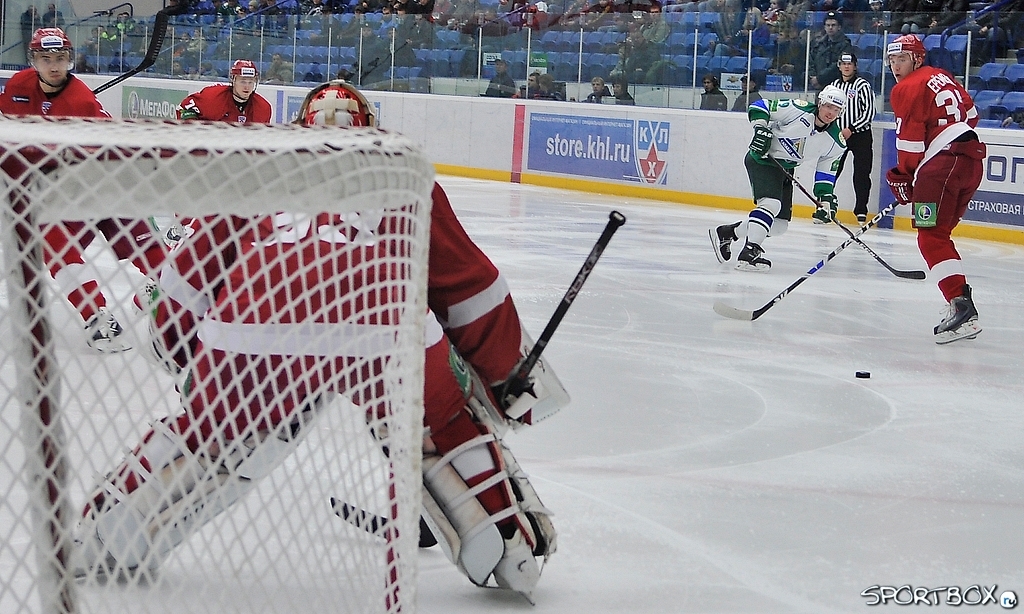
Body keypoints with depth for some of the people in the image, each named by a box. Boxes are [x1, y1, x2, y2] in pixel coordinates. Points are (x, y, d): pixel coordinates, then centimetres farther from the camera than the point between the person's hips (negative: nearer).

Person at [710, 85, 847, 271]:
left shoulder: (836, 143, -4)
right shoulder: (797, 110, -21)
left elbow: (826, 170, 6)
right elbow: (760, 107, -15)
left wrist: (826, 196, -4)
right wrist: (761, 128, -29)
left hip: (785, 169, 7)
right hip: (762, 159, -7)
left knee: (779, 225, 5)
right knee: (771, 204, -29)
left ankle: (726, 232, 20)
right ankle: (749, 252, -32)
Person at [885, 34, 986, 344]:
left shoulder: (908, 89, -4)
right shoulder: (940, 77, 21)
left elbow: (910, 140, -6)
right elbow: (971, 114, 24)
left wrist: (902, 178, 4)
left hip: (942, 164, -9)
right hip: (972, 159, 9)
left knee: (931, 238, -12)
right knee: (939, 234, 16)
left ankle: (962, 307, -25)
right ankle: (961, 305, 13)